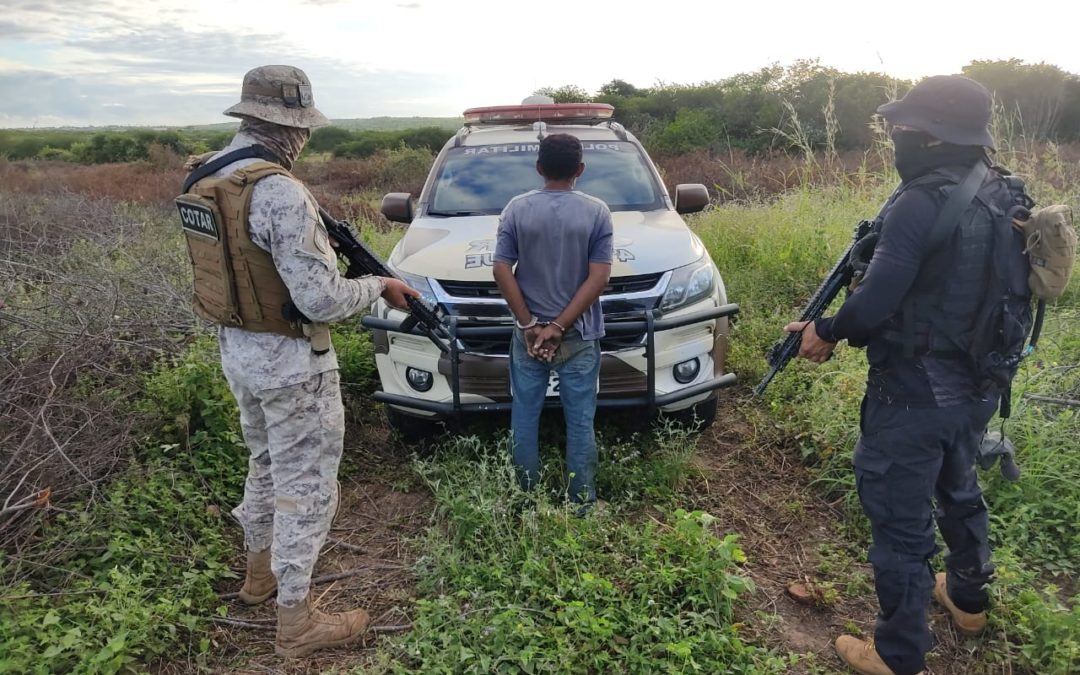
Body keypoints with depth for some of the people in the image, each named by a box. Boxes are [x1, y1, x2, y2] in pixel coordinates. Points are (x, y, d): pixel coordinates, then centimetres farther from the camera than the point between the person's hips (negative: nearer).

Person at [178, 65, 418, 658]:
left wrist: (317, 241, 9)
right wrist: (378, 285, -10)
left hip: (235, 347, 9)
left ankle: (260, 569, 46)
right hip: (290, 362, -9)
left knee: (267, 463, 27)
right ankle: (295, 621, 19)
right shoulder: (280, 191, -25)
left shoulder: (204, 177, 4)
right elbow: (321, 301, -27)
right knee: (306, 486, 5)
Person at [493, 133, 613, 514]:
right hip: (579, 337, -1)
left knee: (524, 415, 14)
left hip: (527, 335, 1)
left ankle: (525, 497, 24)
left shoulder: (516, 209, -3)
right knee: (580, 420, 9)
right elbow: (598, 277, -12)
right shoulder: (597, 212, -6)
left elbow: (502, 271, -7)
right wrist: (559, 327, -11)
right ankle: (582, 501, 18)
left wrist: (529, 325, -5)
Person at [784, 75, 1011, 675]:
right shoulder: (997, 194, 3)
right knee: (958, 491, 29)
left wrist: (826, 330, -9)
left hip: (915, 395, -9)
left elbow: (874, 303, -27)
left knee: (900, 520, 6)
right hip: (975, 388, 9)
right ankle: (968, 599, 52)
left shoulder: (923, 202, -24)